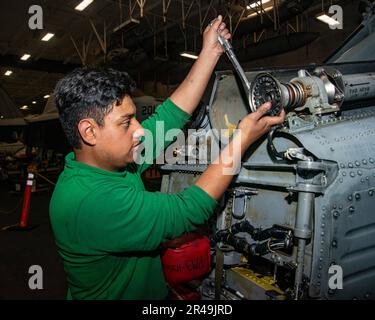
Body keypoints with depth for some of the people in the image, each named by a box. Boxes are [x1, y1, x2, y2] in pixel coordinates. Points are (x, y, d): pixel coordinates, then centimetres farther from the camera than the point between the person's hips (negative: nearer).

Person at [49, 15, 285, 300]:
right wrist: (243, 138, -26)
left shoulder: (116, 159, -8)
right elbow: (187, 212, -31)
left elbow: (170, 116, -7)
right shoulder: (90, 200, -33)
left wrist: (210, 53, -5)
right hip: (130, 293, -7)